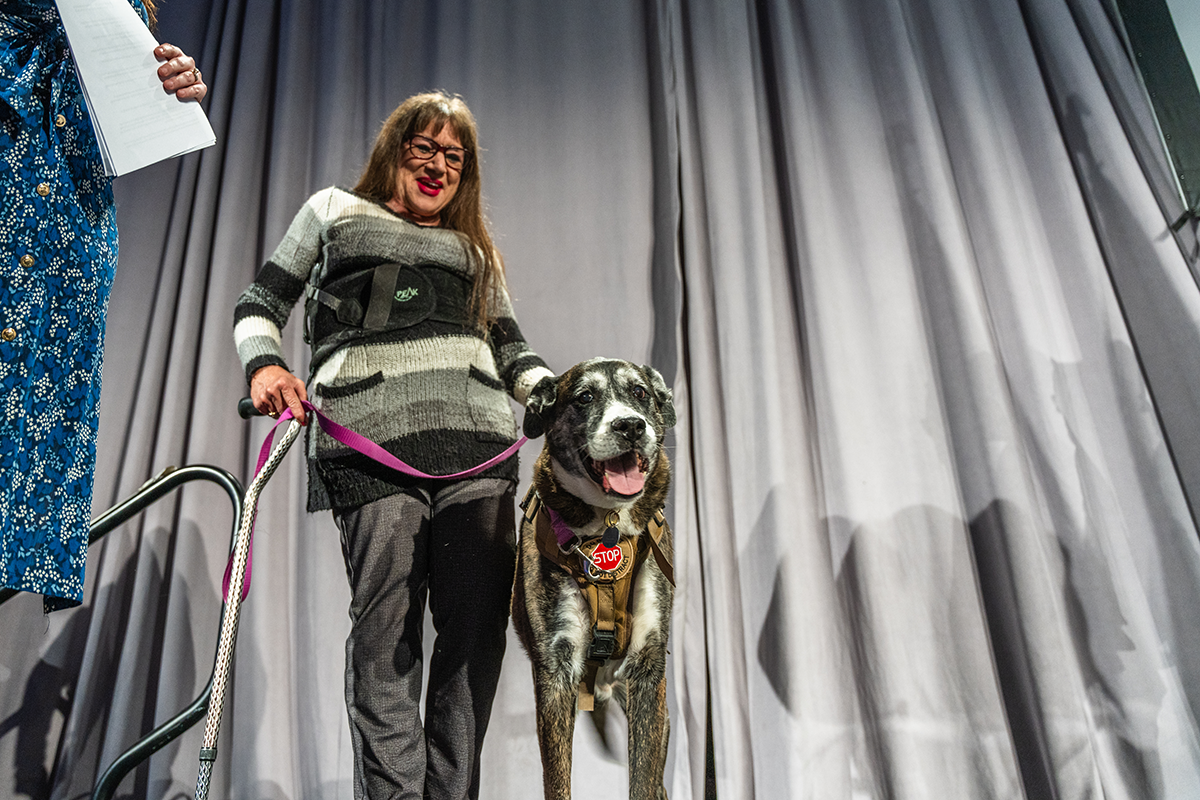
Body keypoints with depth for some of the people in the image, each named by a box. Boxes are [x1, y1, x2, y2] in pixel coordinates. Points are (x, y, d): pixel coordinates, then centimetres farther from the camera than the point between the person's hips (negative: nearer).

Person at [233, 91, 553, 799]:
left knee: (478, 631, -2)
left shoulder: (477, 250, 29)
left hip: (478, 444, 3)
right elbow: (262, 303, 19)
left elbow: (511, 350, 24)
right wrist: (264, 364, -4)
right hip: (370, 444, -2)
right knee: (385, 631, -6)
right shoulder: (333, 211, 24)